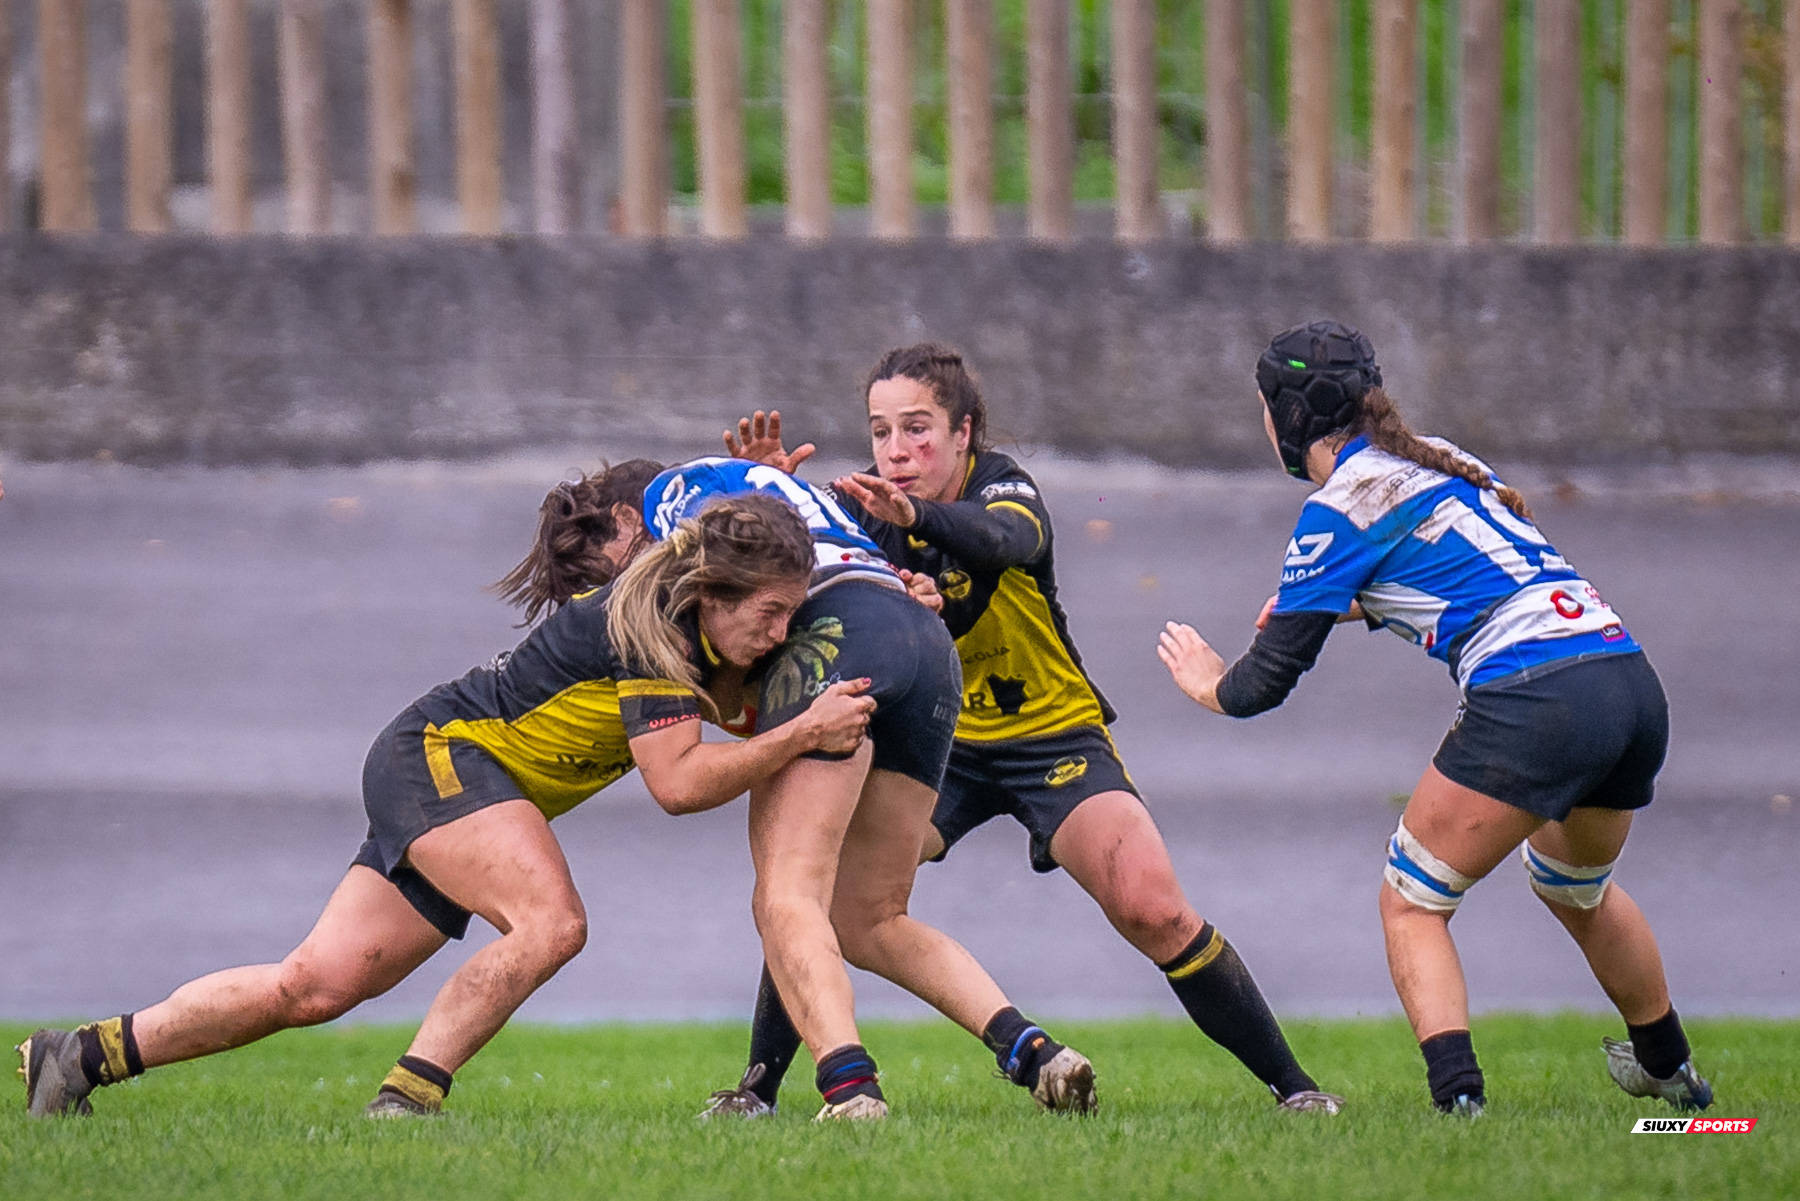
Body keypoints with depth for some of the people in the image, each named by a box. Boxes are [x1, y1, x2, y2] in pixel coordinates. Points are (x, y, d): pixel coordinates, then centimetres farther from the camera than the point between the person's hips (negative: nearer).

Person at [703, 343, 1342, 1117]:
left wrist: (917, 515, -64)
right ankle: (758, 1087, -3)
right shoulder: (870, 507, -8)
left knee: (1153, 911, -19)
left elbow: (1005, 539, -43)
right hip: (935, 742, 3)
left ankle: (1289, 1082, -5)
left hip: (1054, 736, -3)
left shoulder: (1005, 488, -19)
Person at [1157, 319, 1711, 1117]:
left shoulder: (1338, 510, -2)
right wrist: (1353, 604, 43)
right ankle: (1670, 1071, 46)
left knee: (1410, 903, 4)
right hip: (1633, 684, 8)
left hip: (1534, 702, -8)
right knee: (1573, 886, 33)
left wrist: (1210, 684, 25)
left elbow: (1266, 682, 4)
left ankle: (1457, 1097, -13)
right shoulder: (1438, 460, 21)